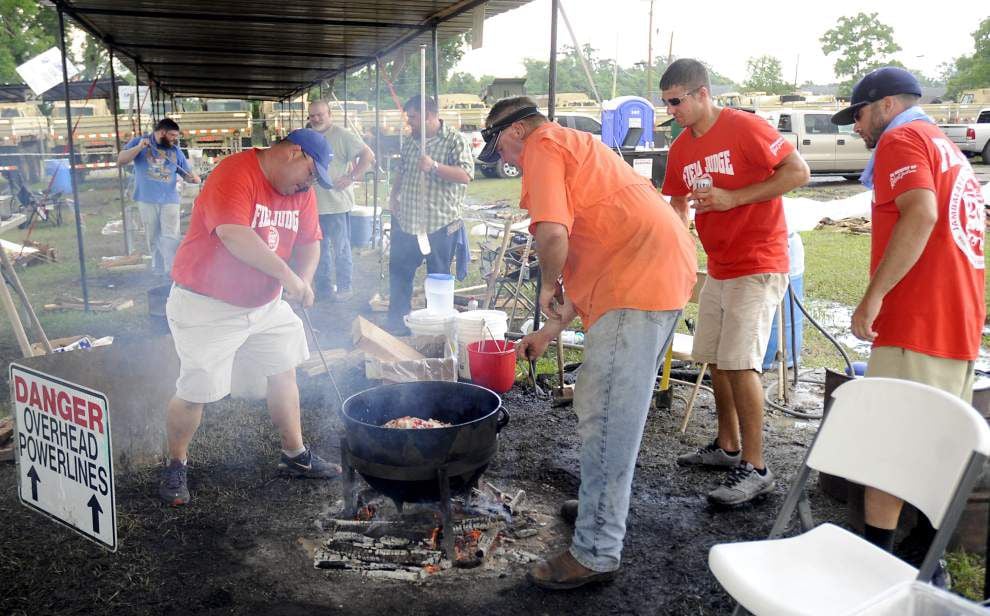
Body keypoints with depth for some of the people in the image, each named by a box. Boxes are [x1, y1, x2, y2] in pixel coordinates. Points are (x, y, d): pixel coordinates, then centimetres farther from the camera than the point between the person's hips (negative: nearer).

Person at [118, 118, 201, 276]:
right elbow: (120, 160, -3)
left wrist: (194, 178, -14)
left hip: (169, 200, 0)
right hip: (147, 200, 0)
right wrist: (139, 147, -16)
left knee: (171, 237, -10)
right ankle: (158, 271, 21)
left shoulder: (175, 151, 9)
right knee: (153, 239, 9)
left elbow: (188, 173, 11)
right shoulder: (139, 141, 4)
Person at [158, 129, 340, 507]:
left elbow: (309, 241, 6)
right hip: (207, 306, -8)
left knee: (284, 373, 12)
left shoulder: (301, 191, 3)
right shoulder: (235, 174, -22)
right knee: (195, 393, -3)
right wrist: (286, 274, -33)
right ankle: (176, 466, 21)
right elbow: (233, 234, -35)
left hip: (267, 304, 8)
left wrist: (304, 280, -14)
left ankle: (295, 456, 27)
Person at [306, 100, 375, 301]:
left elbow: (368, 155, -12)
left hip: (337, 203, -7)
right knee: (319, 249, 13)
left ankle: (344, 288, 10)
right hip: (314, 204, 7)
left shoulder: (342, 135, -7)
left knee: (341, 249, 0)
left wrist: (351, 177, -15)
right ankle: (324, 287, 24)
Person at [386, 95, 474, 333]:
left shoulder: (455, 140, -8)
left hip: (440, 223, -6)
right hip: (407, 220, 7)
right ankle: (398, 320, 25)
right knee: (399, 271, 11)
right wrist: (394, 196, 11)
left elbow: (466, 175, -19)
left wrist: (434, 166, -28)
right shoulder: (410, 142, 13)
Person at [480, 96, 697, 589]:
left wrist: (550, 288, -1)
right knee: (605, 406, 22)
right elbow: (589, 255, 29)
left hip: (637, 282, -11)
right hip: (667, 270, 11)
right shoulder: (576, 148, 30)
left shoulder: (543, 147, -1)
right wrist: (553, 328, 27)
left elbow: (552, 234, -21)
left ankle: (596, 553, 1)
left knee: (607, 418, -7)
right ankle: (603, 505, 37)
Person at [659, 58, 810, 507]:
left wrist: (733, 197, -21)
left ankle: (755, 469, -5)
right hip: (718, 268, 8)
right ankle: (727, 447, 27)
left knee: (739, 363, -13)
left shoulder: (744, 127, -12)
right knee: (715, 359, 12)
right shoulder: (681, 149, 10)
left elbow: (798, 171, -15)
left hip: (758, 267, -8)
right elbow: (678, 208, 16)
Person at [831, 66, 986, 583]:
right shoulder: (949, 151, 25)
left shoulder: (901, 138, -3)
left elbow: (920, 214, -21)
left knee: (886, 445, -5)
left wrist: (872, 297, -23)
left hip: (916, 323, -9)